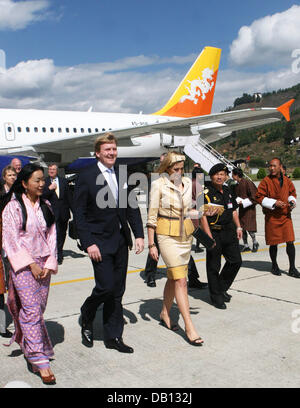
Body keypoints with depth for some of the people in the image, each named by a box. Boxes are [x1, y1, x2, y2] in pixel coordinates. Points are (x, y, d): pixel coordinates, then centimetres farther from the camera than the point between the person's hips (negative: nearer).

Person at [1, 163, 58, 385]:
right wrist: (31, 264, -11)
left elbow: (52, 236, 9)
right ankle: (40, 360, -8)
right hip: (23, 265, -5)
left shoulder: (46, 206, 10)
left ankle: (27, 342, 28)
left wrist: (49, 265, 0)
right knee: (32, 309, -10)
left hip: (43, 264, 5)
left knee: (39, 308, 6)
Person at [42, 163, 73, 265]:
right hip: (52, 213, -4)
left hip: (64, 213, 4)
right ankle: (58, 256, -6)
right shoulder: (45, 182, 1)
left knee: (62, 234, 13)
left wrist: (73, 209, 9)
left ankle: (59, 252, 30)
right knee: (56, 234, -11)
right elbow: (41, 197, -7)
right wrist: (50, 188, -19)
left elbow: (69, 197, 11)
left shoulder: (64, 181, 9)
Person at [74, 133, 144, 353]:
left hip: (121, 241, 5)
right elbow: (79, 214, -8)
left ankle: (113, 337, 21)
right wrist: (89, 243, -14)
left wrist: (139, 234, 3)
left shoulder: (123, 175, 8)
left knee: (117, 290, 9)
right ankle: (87, 318, 22)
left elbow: (133, 207, 12)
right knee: (106, 286, -9)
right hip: (100, 242, -5)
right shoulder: (87, 177, -7)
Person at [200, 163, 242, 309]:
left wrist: (238, 227, 12)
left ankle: (222, 289, 27)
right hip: (214, 233, -7)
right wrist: (209, 237, -21)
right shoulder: (206, 193, -11)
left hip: (229, 232, 7)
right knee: (213, 266, 1)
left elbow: (233, 210, 22)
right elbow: (203, 216, -16)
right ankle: (216, 296, 15)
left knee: (236, 261, 9)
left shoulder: (227, 191, 12)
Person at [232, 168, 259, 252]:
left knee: (249, 228, -7)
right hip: (241, 209, 7)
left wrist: (243, 202, -19)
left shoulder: (248, 183, -16)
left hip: (249, 208, -7)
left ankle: (255, 243, 17)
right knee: (242, 228, 6)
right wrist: (237, 200, -2)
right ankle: (246, 245, 16)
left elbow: (254, 197, -16)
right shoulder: (237, 185, 8)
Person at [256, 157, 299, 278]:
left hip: (286, 216, 3)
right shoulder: (266, 181, -7)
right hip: (272, 217, -3)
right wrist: (274, 202, -17)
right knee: (273, 243, 7)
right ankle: (274, 266, 27)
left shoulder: (287, 181, 6)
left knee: (290, 242, -1)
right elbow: (259, 197, -8)